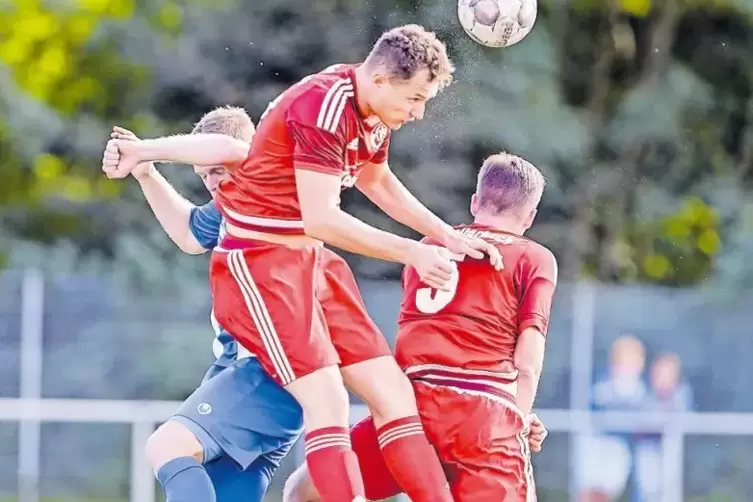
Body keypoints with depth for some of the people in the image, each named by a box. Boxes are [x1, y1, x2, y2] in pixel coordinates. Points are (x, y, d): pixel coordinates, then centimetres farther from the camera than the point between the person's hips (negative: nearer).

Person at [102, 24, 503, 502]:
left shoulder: (374, 111, 5)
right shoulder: (324, 107, -24)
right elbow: (320, 220, -27)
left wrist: (444, 235, 19)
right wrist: (412, 253, -24)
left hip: (314, 261, 9)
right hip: (259, 263, -9)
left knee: (393, 392, 1)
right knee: (328, 402, -19)